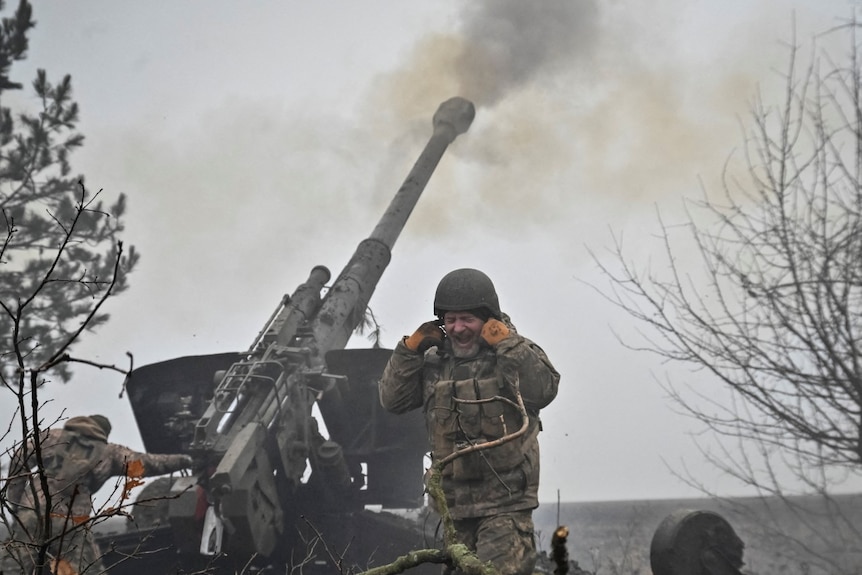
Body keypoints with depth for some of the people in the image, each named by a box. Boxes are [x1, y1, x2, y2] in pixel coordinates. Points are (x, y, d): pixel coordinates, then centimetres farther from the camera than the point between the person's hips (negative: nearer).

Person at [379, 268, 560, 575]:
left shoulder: (517, 353, -4)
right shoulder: (434, 363, 8)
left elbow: (543, 391, -21)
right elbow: (393, 400, 5)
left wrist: (506, 342, -22)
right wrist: (410, 349, -4)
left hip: (506, 503, -5)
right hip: (454, 503, 5)